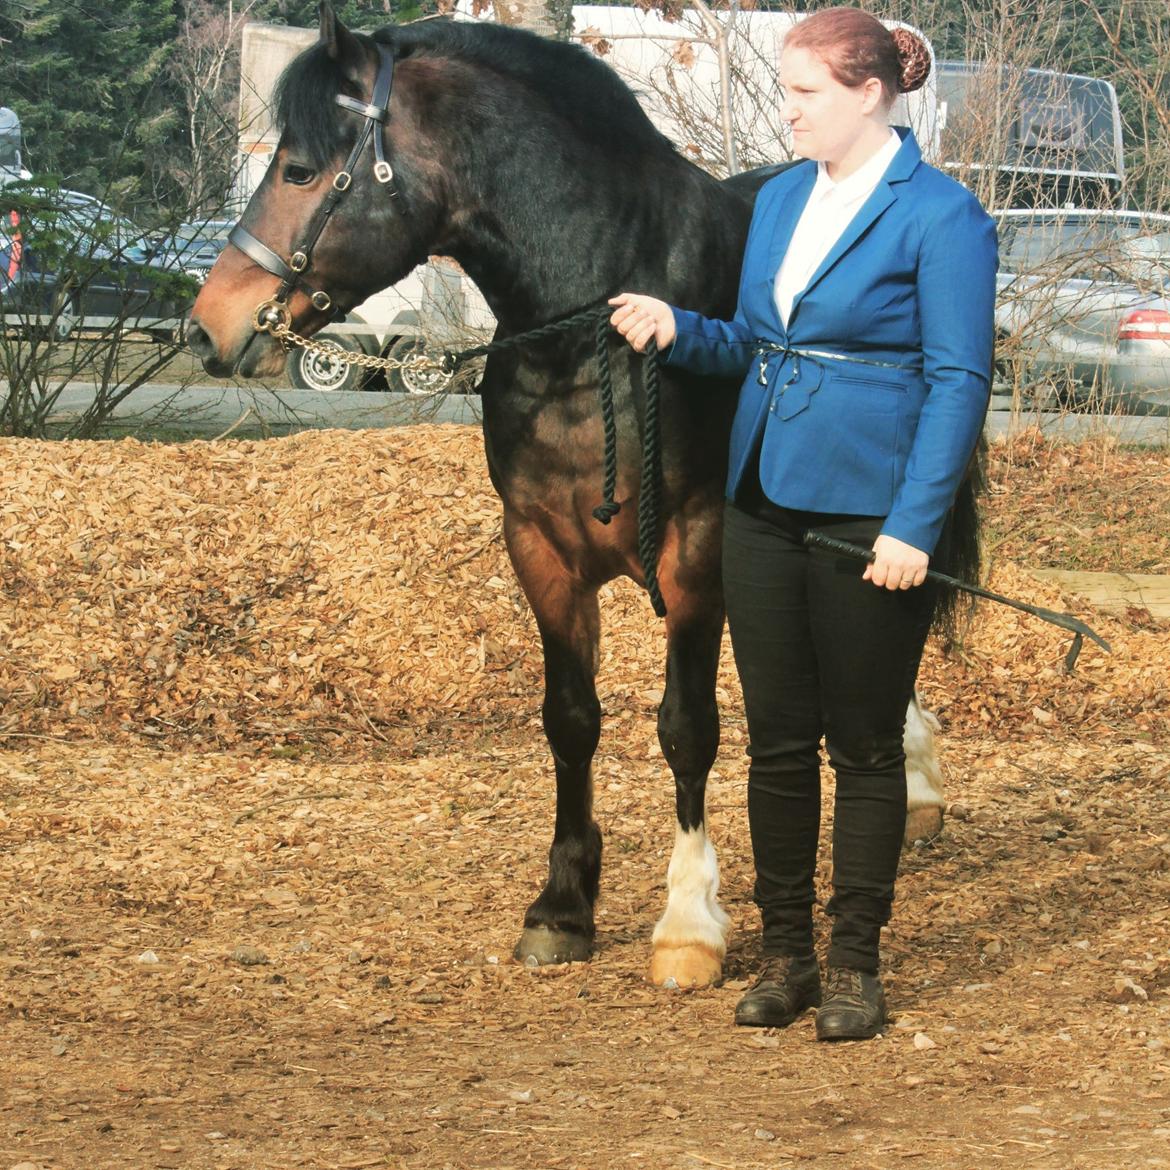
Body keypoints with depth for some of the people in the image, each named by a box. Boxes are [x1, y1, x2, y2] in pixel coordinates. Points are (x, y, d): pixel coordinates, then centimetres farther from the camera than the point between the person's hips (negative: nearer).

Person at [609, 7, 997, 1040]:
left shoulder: (942, 218, -10)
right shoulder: (780, 199, 11)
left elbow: (959, 382, -13)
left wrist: (914, 528, -18)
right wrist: (678, 329, -2)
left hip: (869, 517, -6)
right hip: (766, 505, 6)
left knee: (864, 745, 3)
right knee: (777, 741, 10)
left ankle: (857, 966, 13)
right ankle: (785, 955, 20)